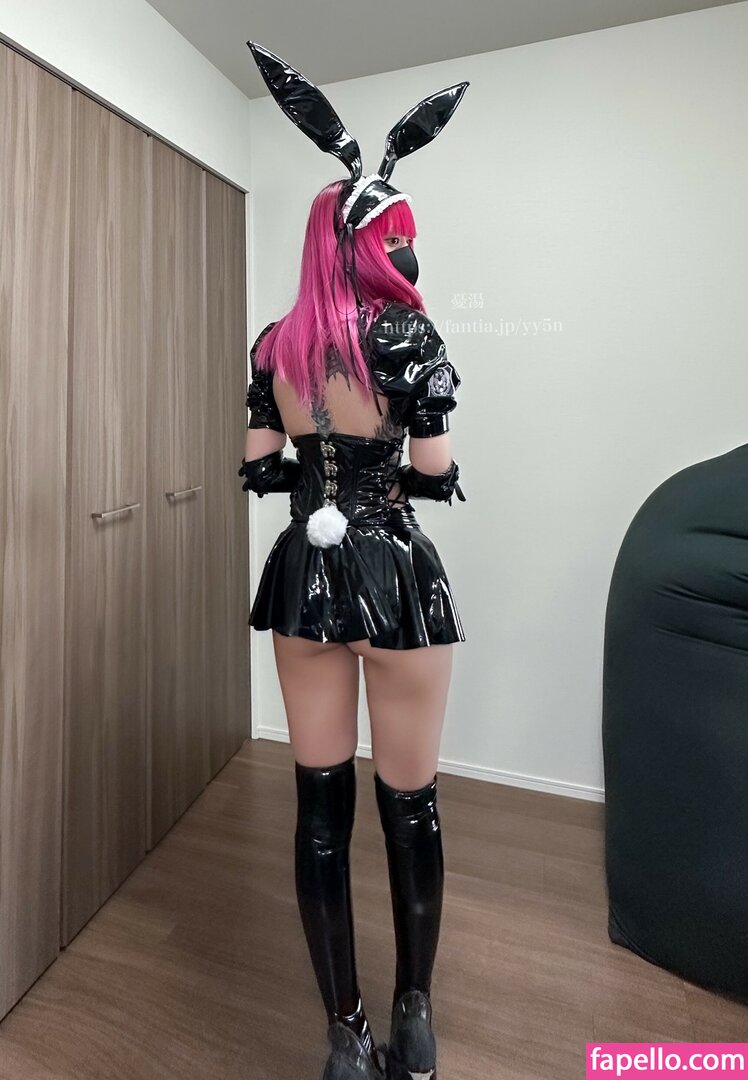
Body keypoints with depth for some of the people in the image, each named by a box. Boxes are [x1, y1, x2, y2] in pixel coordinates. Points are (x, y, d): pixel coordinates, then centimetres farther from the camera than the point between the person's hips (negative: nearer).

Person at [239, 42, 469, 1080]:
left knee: (320, 802, 13)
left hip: (304, 570, 5)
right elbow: (436, 473, -9)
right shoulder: (403, 328, -6)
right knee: (410, 801, 12)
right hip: (393, 572, -5)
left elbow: (259, 471, 6)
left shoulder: (274, 341, 8)